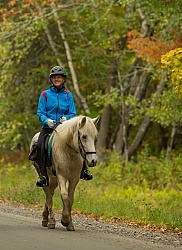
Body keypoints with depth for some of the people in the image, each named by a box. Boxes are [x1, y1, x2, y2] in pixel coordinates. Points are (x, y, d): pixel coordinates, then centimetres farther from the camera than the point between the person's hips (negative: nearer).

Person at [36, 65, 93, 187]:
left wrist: (66, 118, -18)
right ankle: (43, 175, -24)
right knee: (40, 145, -29)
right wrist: (47, 120, -21)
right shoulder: (45, 95, 7)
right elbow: (40, 113, 0)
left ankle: (84, 170, -8)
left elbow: (73, 113, 5)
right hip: (48, 127, -1)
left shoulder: (68, 95, 10)